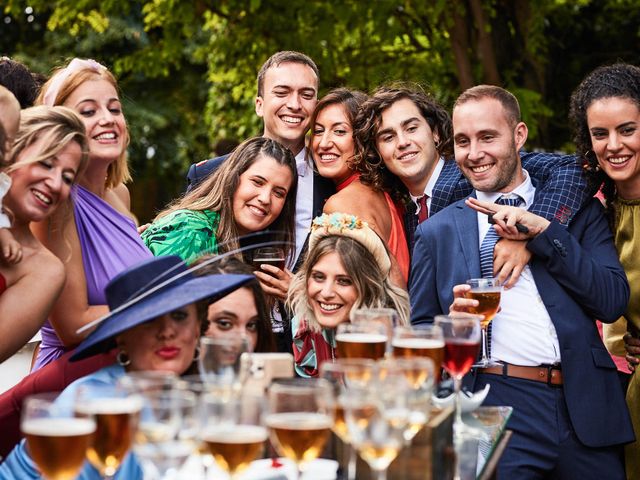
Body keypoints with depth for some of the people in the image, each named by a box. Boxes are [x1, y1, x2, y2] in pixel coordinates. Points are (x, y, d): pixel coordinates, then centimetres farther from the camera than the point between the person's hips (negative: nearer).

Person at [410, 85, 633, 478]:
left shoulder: (579, 210, 10)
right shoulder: (437, 232, 10)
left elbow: (613, 301, 0)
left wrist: (543, 231, -8)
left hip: (587, 406, 1)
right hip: (497, 407, -1)